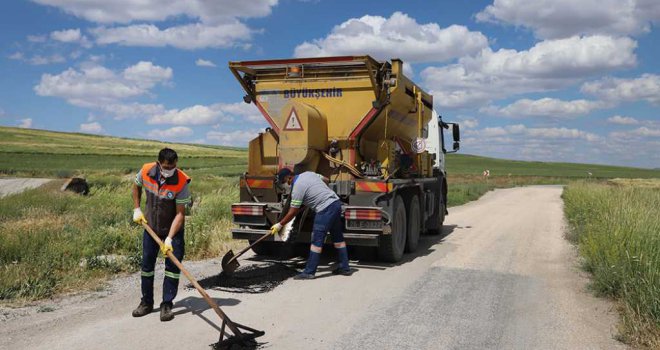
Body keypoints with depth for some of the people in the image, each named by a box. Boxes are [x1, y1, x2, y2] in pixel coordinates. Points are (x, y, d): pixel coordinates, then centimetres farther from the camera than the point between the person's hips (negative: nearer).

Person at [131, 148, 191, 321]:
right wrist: (136, 209, 2)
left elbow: (180, 214, -26)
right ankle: (146, 303, 25)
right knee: (147, 264, 10)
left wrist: (169, 239, -31)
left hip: (173, 228, -3)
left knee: (173, 265, -5)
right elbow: (136, 186, 9)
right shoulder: (146, 171, -16)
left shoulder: (181, 182, -27)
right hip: (150, 226, 3)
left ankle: (167, 305, 7)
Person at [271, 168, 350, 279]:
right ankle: (344, 267, 23)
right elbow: (326, 180, 25)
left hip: (326, 209, -9)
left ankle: (309, 272, -4)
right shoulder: (308, 173, 12)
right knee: (338, 237, 16)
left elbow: (292, 212, -9)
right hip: (336, 202, 10)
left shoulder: (297, 188, -11)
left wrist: (279, 225, 1)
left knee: (317, 240, -6)